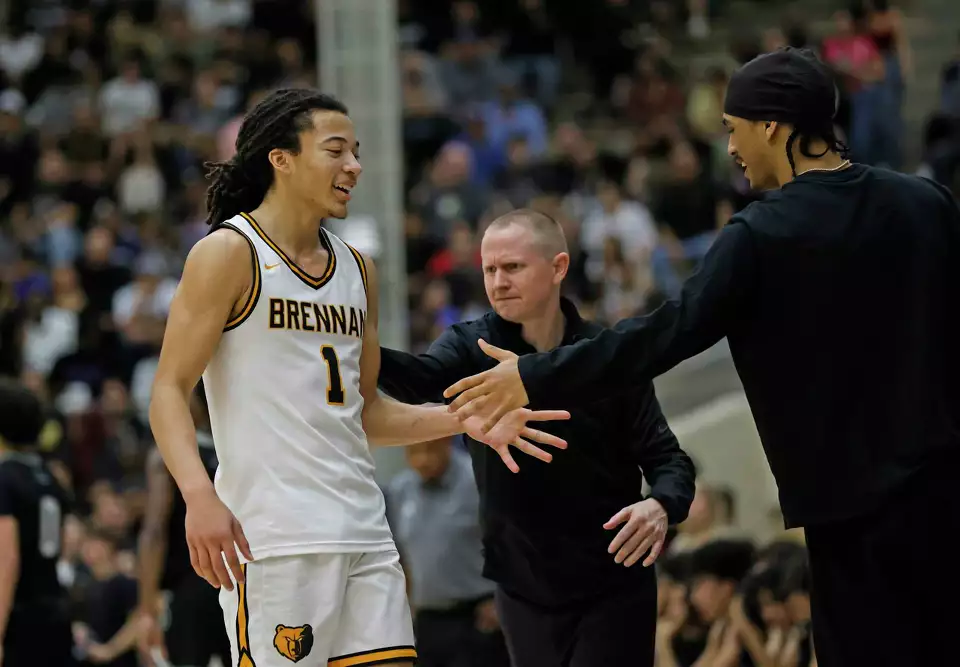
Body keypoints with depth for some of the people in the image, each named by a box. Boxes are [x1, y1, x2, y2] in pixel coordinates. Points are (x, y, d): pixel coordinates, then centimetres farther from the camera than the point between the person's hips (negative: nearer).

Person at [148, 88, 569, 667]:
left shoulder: (357, 269, 18)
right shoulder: (229, 254, -4)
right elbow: (169, 392, -9)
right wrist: (200, 496, -25)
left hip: (362, 528, 7)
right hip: (273, 536, -7)